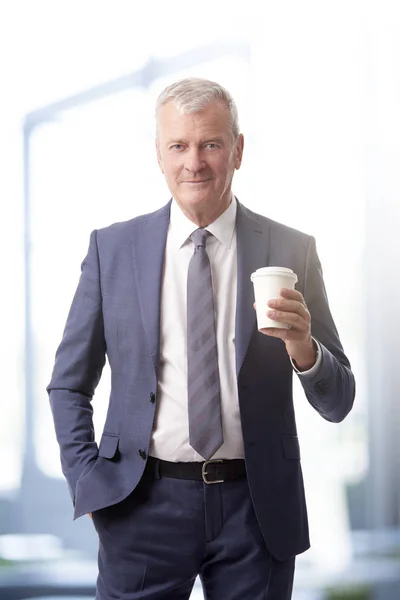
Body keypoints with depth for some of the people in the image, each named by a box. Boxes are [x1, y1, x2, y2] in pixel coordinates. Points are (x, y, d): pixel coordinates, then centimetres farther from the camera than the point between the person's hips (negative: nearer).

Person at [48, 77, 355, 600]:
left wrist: (302, 347, -17)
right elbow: (68, 386, 10)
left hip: (257, 508, 0)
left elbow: (337, 404, 3)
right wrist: (89, 485, -2)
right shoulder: (112, 249, 3)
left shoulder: (292, 252, 1)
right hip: (145, 503, 0)